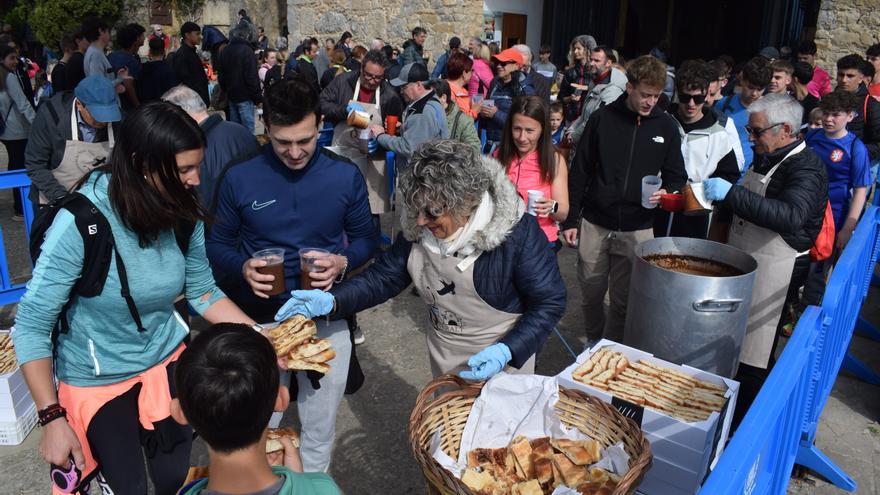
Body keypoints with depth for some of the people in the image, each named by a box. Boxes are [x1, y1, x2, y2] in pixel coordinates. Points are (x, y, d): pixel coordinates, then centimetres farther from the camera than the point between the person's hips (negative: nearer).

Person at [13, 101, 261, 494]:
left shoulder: (183, 213, -14)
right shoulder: (82, 222, -28)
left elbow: (203, 293, -2)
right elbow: (31, 326, -21)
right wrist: (52, 419, -20)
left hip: (167, 358, 4)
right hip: (98, 378, -4)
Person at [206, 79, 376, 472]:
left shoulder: (345, 177, -7)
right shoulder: (238, 179, -8)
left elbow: (366, 238, 3)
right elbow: (218, 244, 2)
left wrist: (343, 262, -18)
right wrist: (243, 268, -20)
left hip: (326, 318, 0)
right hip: (260, 317, 0)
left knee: (319, 429, 17)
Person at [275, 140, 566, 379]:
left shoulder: (517, 233, -27)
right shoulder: (418, 228, -12)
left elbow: (550, 303, -21)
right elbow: (384, 276, -6)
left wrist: (507, 351, -33)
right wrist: (332, 301, -22)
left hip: (503, 360, -5)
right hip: (444, 360, 5)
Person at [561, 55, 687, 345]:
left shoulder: (666, 127, 3)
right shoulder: (602, 118, -1)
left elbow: (676, 176, 10)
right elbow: (579, 172, 2)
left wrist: (666, 192, -14)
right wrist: (570, 219, 0)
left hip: (637, 230, 0)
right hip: (594, 224, 0)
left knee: (623, 299, 5)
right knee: (591, 291, 11)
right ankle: (592, 342, 34)